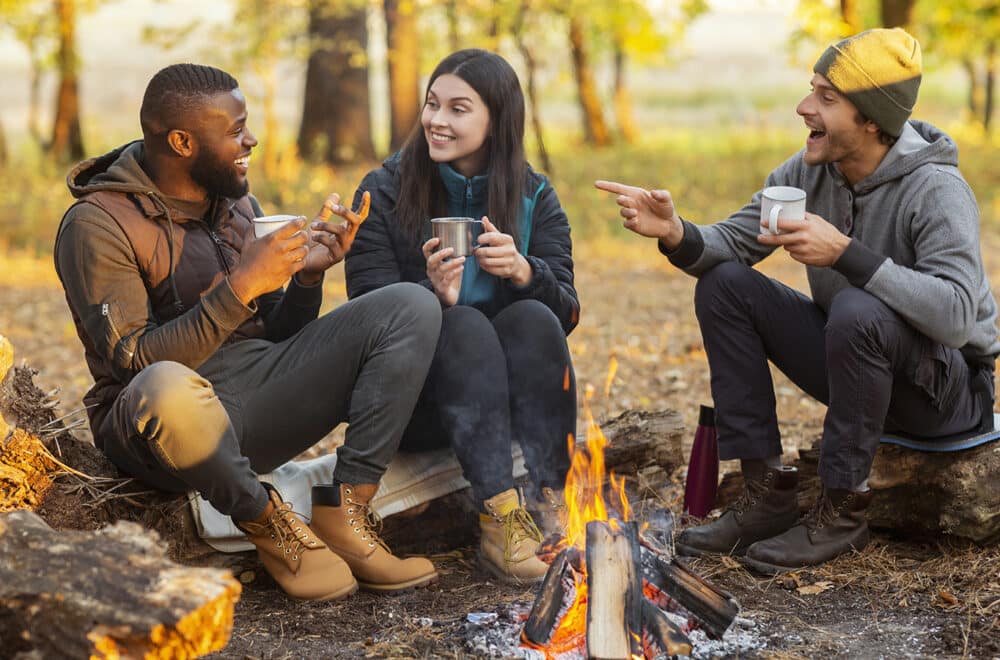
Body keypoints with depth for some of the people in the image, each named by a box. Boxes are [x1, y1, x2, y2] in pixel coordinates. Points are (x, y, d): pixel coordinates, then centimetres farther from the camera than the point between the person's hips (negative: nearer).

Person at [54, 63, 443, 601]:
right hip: (178, 415, -6)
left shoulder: (236, 203, 15)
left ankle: (344, 513, -16)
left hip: (259, 403, 7)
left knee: (412, 306, -8)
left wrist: (308, 273, -1)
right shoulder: (98, 223, -8)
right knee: (168, 389, -45)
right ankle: (266, 522, -14)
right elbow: (136, 363, -18)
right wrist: (239, 287, -23)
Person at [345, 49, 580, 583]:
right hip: (410, 406, -2)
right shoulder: (383, 193, -5)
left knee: (532, 318, -27)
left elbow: (566, 314, -7)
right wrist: (433, 295, -33)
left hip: (509, 393, 2)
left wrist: (524, 272, -29)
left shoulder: (535, 198, 2)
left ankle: (552, 507, -30)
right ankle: (497, 519, -38)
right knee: (465, 325, -30)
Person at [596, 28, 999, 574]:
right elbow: (732, 242, -3)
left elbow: (956, 315, -36)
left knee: (858, 312, -37)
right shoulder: (809, 171, -5)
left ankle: (841, 510, -17)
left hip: (952, 385, -7)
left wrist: (845, 253, -40)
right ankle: (767, 493, -5)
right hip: (853, 359, 7)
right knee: (723, 286, -6)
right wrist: (676, 234, -25)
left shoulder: (936, 190, -24)